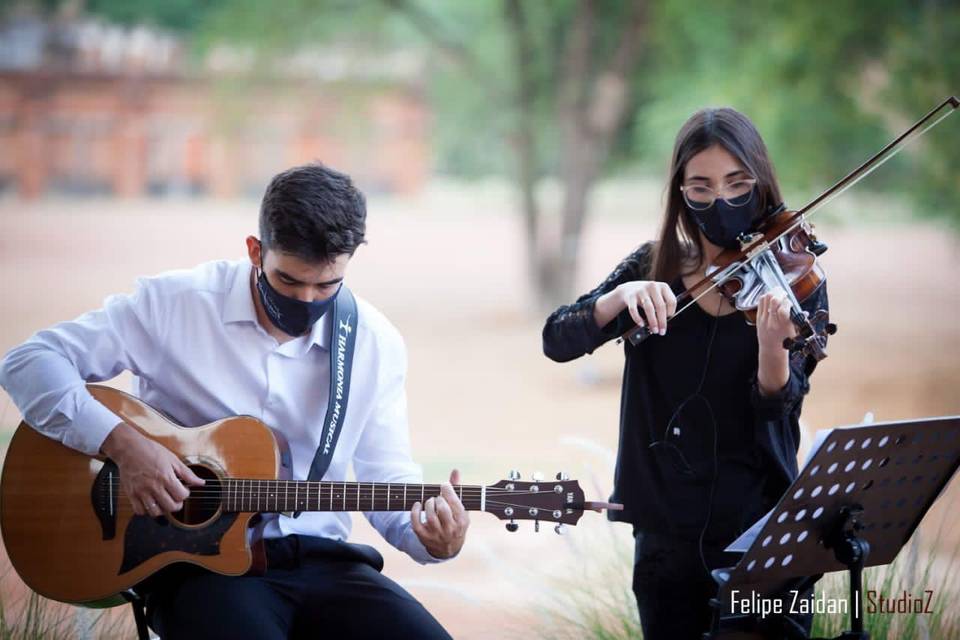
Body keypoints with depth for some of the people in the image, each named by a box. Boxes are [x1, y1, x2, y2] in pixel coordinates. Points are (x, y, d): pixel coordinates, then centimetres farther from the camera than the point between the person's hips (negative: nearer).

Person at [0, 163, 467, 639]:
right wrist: (123, 443, -19)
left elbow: (388, 481, 10)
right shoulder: (177, 304, -5)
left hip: (320, 560, 4)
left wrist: (432, 541, -13)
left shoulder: (376, 345, 5)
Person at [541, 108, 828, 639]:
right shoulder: (653, 267, 3)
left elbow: (778, 408, -16)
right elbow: (557, 342, -8)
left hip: (765, 535, -2)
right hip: (667, 535, 2)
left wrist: (772, 344, -37)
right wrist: (623, 296, -26)